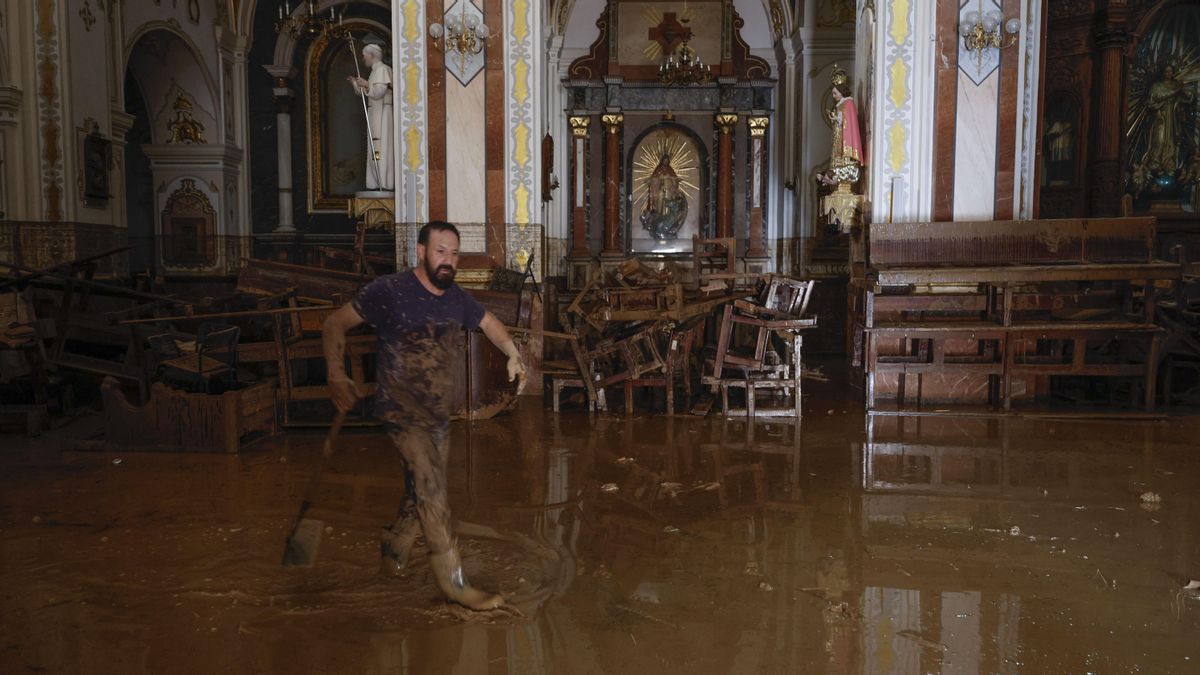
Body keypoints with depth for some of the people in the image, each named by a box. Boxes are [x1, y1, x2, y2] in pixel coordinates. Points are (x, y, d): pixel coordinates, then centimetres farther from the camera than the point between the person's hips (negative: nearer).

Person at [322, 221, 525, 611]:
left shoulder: (456, 298, 4)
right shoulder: (389, 291, -14)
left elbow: (487, 322, 23)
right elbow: (335, 324, -6)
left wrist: (513, 354, 8)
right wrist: (337, 376, -13)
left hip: (439, 413, 7)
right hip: (402, 411, -7)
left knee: (425, 491, 14)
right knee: (431, 490, -15)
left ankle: (393, 546, 40)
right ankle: (454, 583, -9)